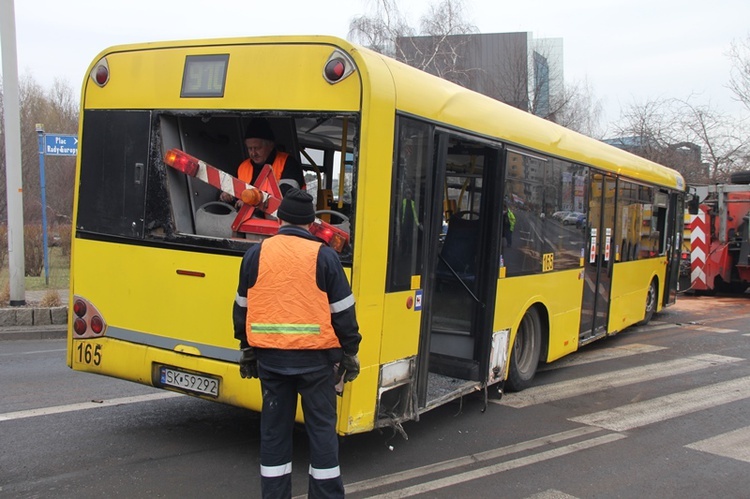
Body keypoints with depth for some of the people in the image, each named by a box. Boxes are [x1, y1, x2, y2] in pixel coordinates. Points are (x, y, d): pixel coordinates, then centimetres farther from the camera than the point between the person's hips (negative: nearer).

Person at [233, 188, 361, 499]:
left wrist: (247, 350, 21)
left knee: (274, 427, 12)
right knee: (321, 427, 8)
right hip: (314, 357, -2)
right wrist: (350, 352, 8)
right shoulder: (323, 256, -6)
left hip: (270, 357, 3)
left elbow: (242, 308, 10)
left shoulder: (256, 254, 2)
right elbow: (342, 311, -3)